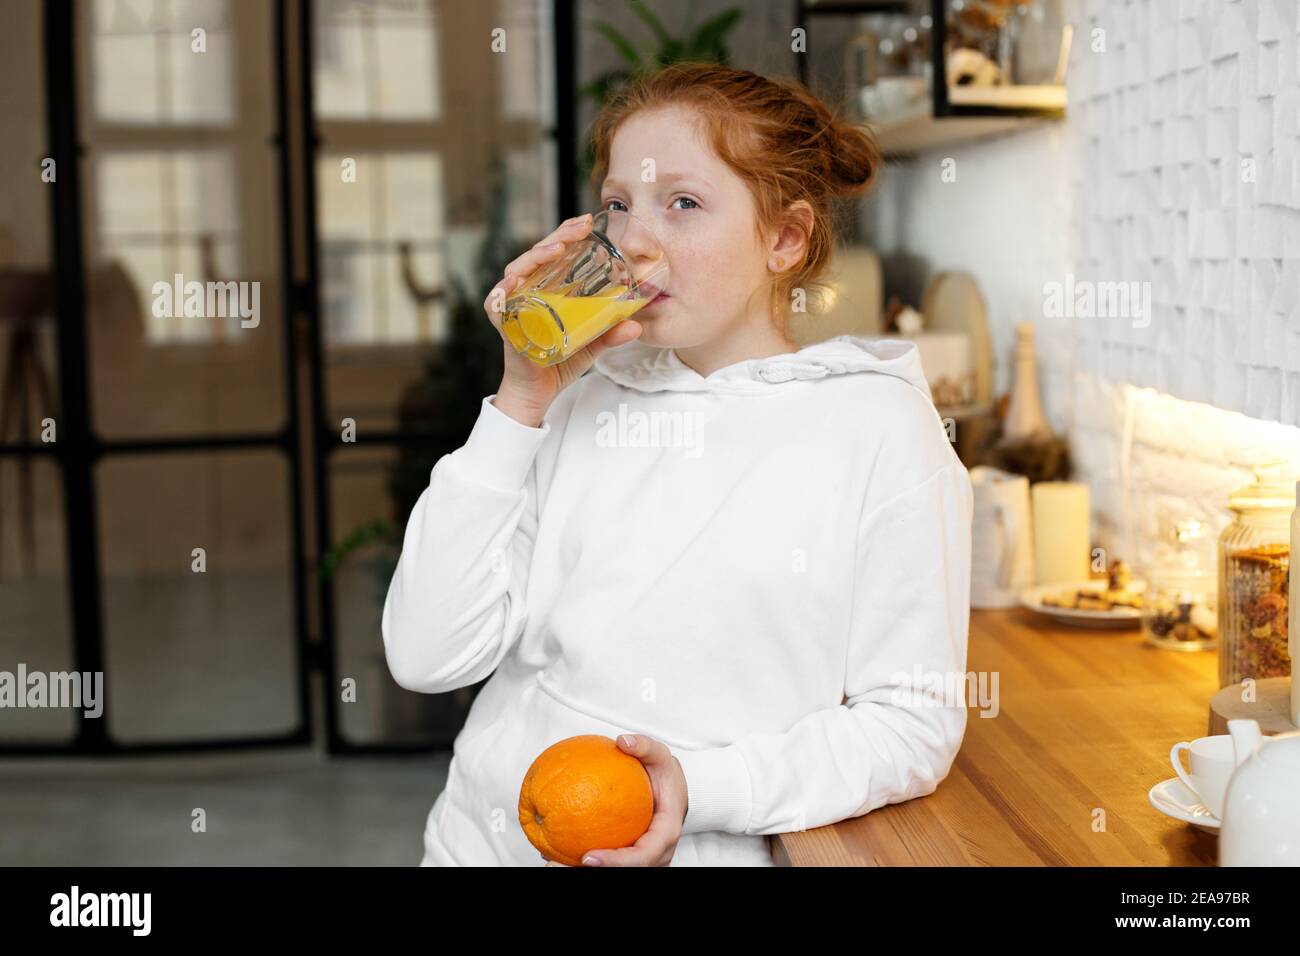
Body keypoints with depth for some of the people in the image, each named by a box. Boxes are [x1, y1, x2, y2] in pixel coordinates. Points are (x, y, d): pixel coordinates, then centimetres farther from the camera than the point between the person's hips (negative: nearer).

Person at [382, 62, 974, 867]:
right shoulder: (581, 400, 8)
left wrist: (701, 787, -16)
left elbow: (913, 724, -4)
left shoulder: (878, 424, -1)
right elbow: (427, 656, 0)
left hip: (697, 848, -3)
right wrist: (522, 398, -2)